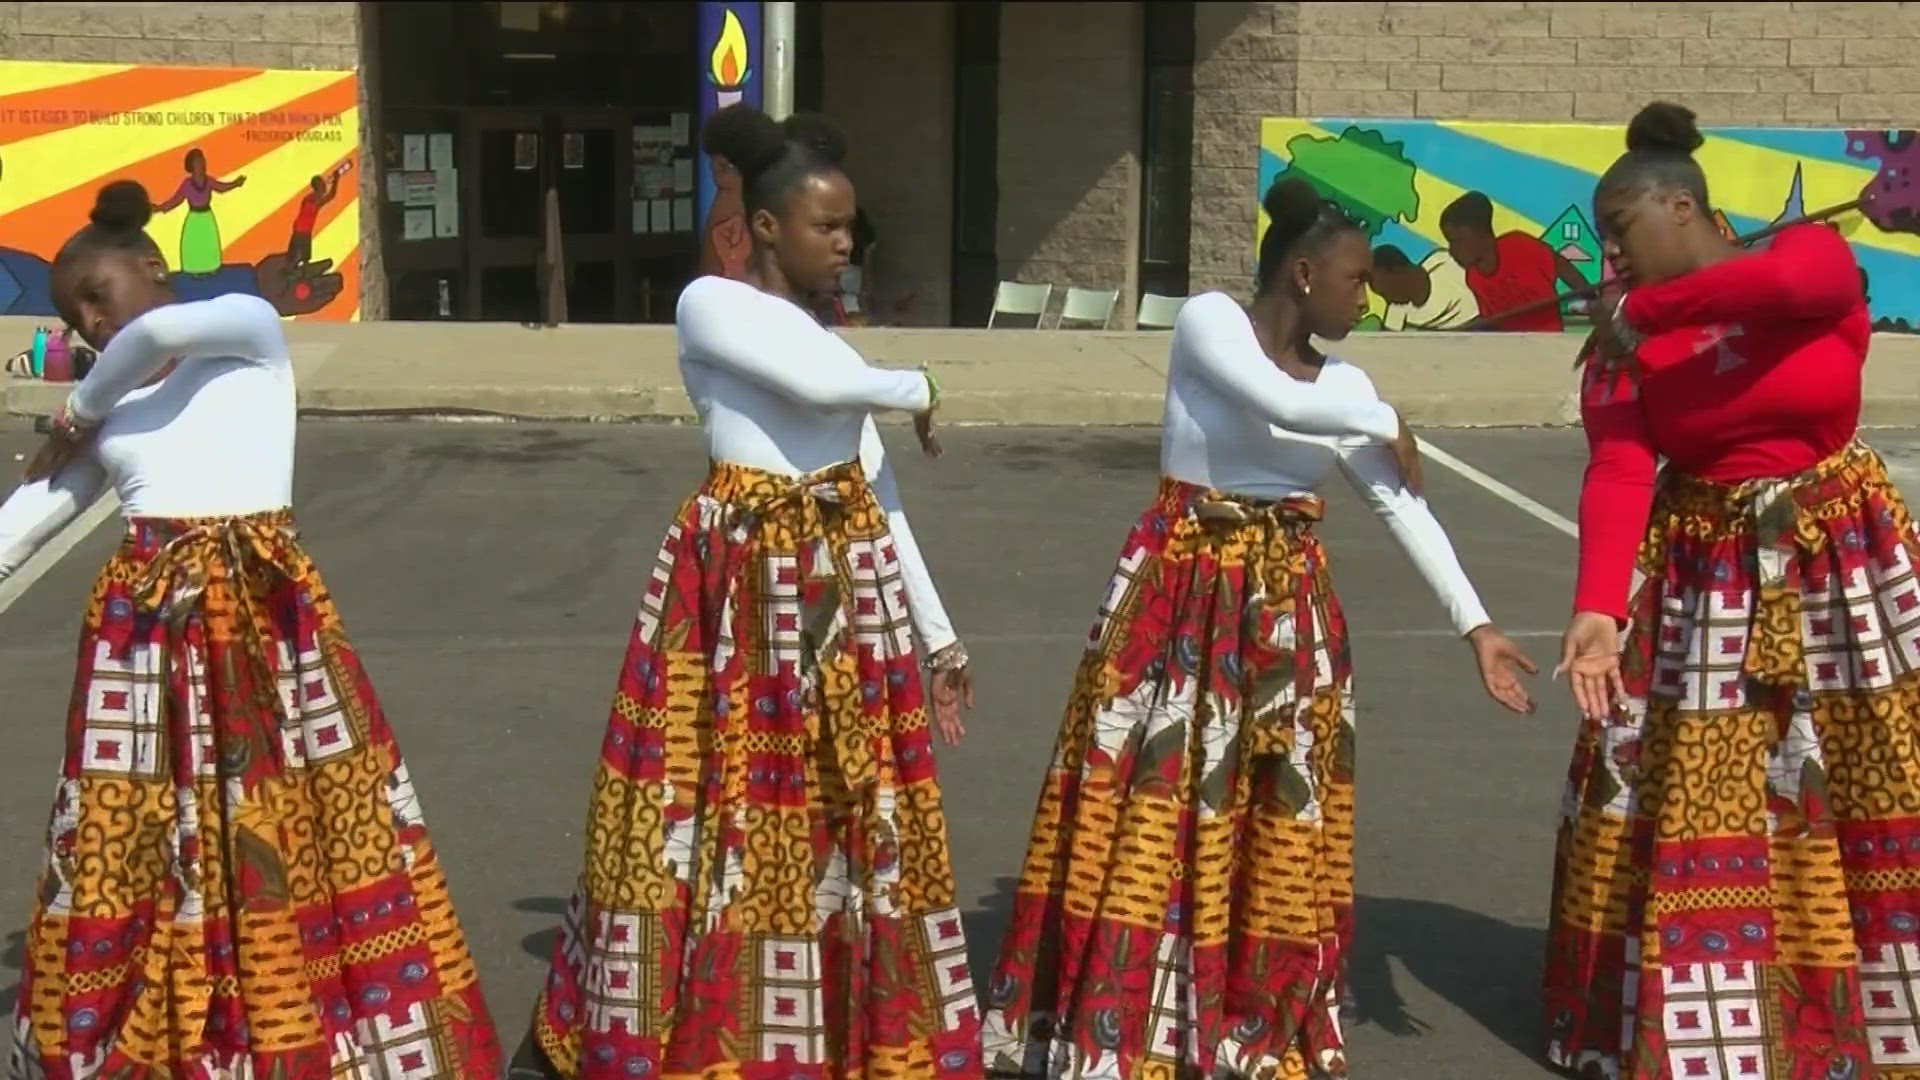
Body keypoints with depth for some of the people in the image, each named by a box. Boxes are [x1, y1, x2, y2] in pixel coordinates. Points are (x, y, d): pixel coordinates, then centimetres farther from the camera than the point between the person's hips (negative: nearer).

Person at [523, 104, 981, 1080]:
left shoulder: (826, 337, 15)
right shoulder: (709, 304, -6)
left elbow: (875, 495, 15)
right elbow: (820, 384, -23)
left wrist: (937, 636, 13)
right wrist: (918, 391, -2)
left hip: (846, 588, 7)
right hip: (744, 583, -7)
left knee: (841, 810, 10)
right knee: (728, 800, -1)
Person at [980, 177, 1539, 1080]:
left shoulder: (1342, 384, 6)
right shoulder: (1207, 320, -9)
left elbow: (1405, 508, 3)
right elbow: (1277, 403, -26)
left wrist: (1476, 627, -1)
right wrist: (1389, 423, -10)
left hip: (1286, 607, 5)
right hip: (1179, 591, -5)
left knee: (1275, 816, 7)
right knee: (1151, 799, -2)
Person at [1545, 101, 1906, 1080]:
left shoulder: (1813, 251, -8)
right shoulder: (1620, 346, -5)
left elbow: (1788, 278, -34)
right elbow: (1614, 477, -20)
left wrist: (1647, 311, -24)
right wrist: (1599, 608, -35)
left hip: (1840, 558, -1)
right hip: (1704, 576, 1)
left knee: (1869, 804, 7)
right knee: (1693, 806, 4)